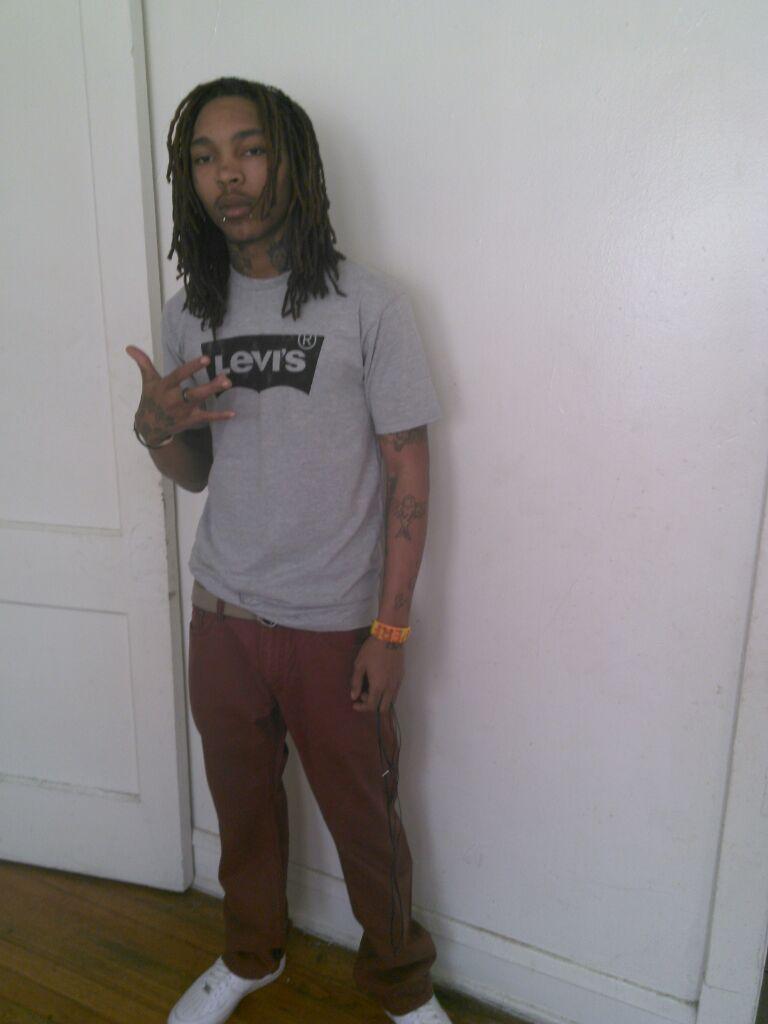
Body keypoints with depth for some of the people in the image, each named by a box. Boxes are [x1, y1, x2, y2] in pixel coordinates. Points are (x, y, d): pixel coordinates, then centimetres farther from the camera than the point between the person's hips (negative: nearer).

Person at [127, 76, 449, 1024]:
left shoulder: (369, 305, -10)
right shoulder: (187, 312, 3)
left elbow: (409, 478, -9)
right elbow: (195, 474, 10)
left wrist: (390, 628, -11)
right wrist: (155, 427, -13)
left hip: (335, 624, -4)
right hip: (223, 612, 4)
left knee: (362, 814, 13)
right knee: (242, 799, 22)